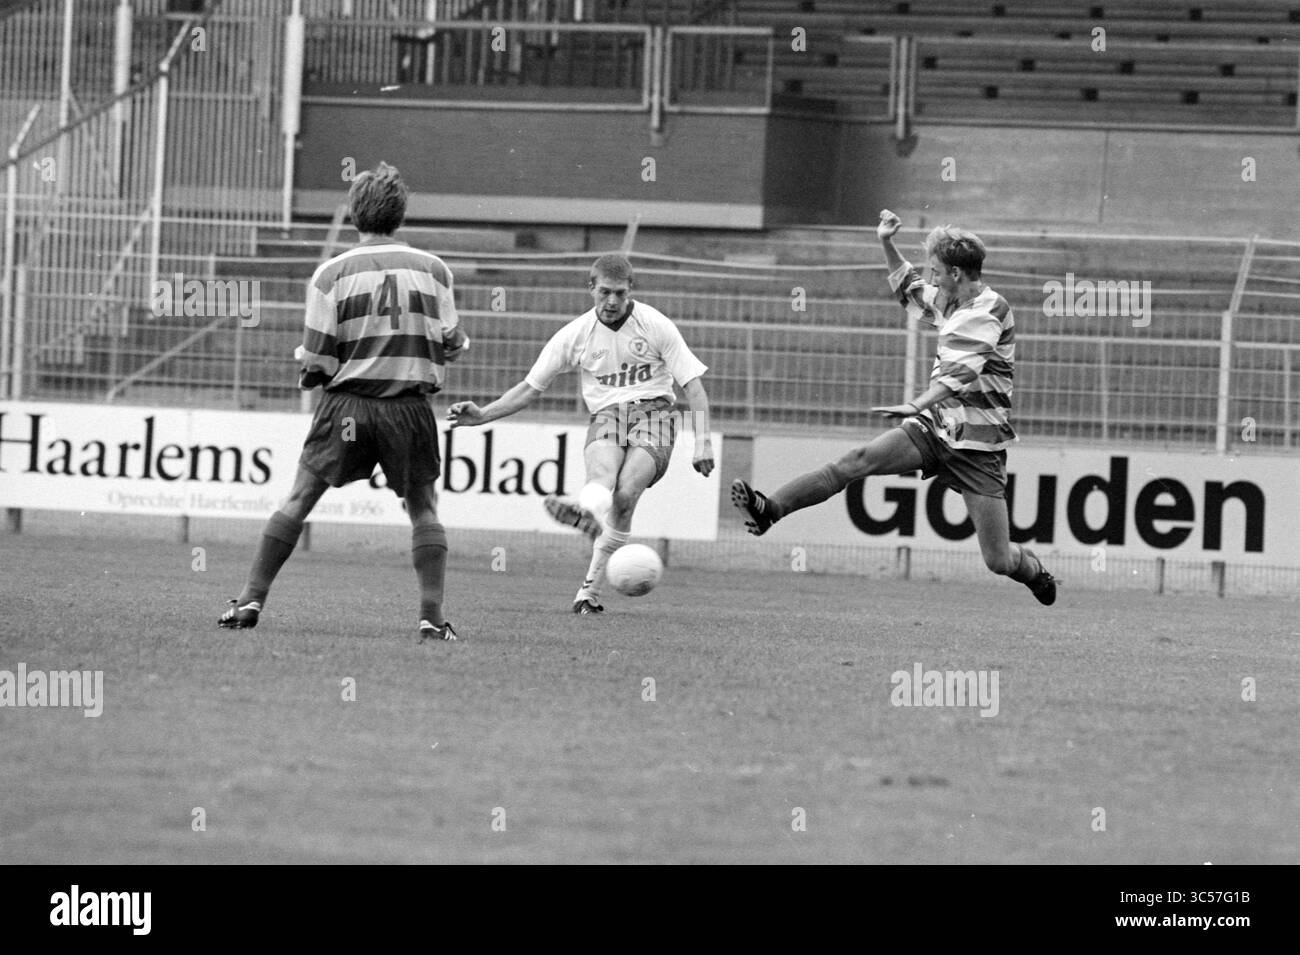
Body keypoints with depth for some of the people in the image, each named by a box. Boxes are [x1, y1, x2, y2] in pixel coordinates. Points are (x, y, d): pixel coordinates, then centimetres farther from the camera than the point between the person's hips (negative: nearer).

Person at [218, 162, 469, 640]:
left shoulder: (332, 273, -3)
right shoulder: (433, 269, 0)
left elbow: (317, 358, -4)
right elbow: (451, 344, 4)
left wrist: (307, 375, 17)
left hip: (347, 403, 0)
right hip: (411, 404, 1)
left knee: (299, 498, 7)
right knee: (424, 508, 10)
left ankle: (251, 600, 5)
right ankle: (433, 615, 0)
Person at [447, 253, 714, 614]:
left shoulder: (655, 325, 1)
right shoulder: (576, 334, 6)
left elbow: (693, 385, 2)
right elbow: (529, 389, 11)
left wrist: (702, 442, -7)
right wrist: (483, 415, -2)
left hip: (653, 412, -1)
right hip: (606, 418, 1)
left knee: (624, 494, -27)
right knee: (602, 472, -34)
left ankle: (591, 586, -23)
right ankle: (589, 512, -71)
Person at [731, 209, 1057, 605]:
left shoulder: (992, 310, -13)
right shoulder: (948, 301, 12)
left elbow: (964, 369, -27)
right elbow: (908, 288, 34)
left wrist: (917, 405, -41)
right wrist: (887, 245, 17)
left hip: (978, 444, -6)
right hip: (935, 426, 6)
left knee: (999, 562, -4)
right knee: (860, 459, -19)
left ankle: (1034, 570, 31)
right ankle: (770, 509, -28)